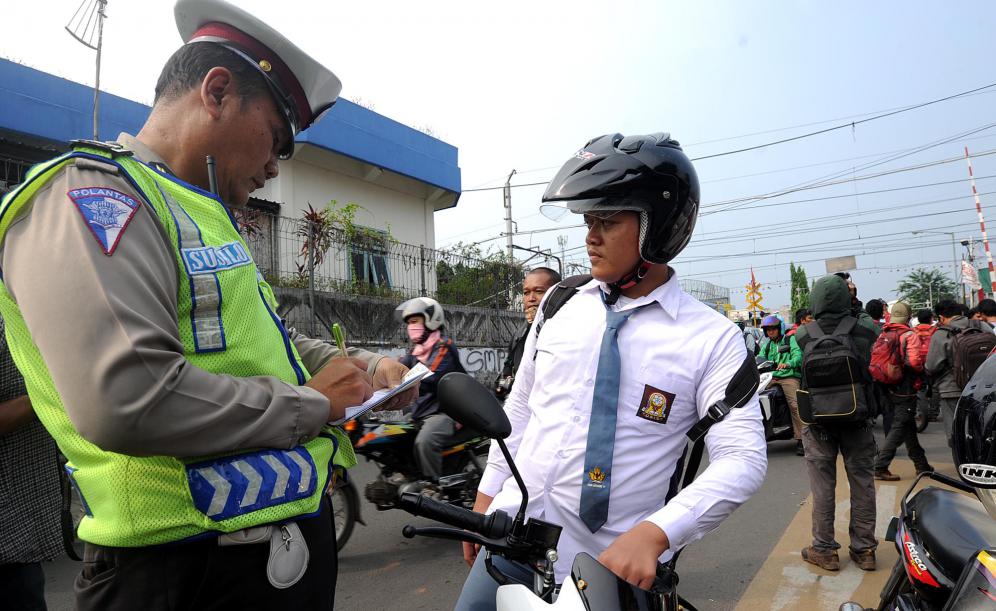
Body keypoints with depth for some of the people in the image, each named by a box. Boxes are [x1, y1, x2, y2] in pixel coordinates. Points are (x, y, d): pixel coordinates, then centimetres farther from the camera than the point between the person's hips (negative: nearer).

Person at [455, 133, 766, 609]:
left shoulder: (713, 338, -10)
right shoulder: (559, 305, 0)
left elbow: (743, 458, -16)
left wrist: (653, 534, -29)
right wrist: (487, 494, 11)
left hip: (613, 563, -3)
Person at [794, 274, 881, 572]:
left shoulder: (802, 335, -14)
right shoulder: (866, 329, -8)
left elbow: (800, 374, -5)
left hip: (818, 422, -1)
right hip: (858, 419, 2)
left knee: (823, 486, 9)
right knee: (862, 483, 14)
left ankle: (824, 550, 18)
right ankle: (864, 549, 25)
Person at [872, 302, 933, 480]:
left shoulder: (882, 335, 6)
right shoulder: (909, 335, -12)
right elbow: (914, 361, -21)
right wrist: (922, 370, -1)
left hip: (889, 388, 7)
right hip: (905, 389, -7)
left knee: (908, 426, 19)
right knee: (900, 427, -4)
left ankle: (921, 464, 31)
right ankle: (880, 466, -8)